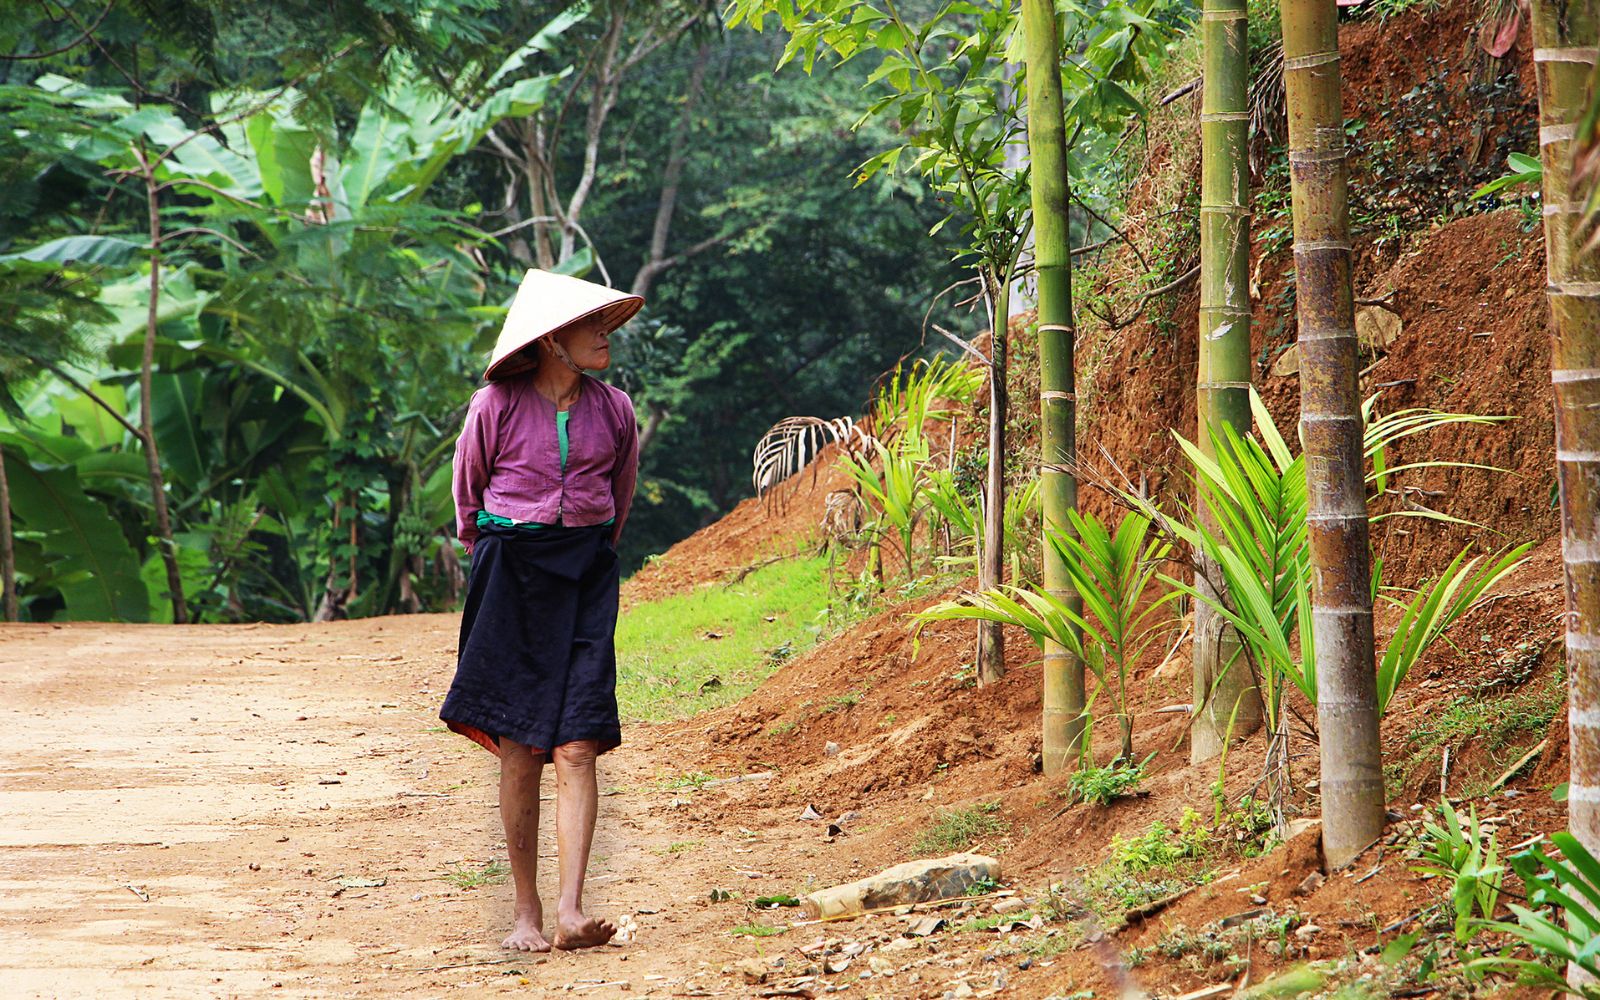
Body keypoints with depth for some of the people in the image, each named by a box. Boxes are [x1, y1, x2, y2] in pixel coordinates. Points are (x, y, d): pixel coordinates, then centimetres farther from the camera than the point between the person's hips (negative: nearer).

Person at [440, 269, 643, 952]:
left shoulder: (613, 409, 4)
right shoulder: (496, 406, -4)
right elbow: (468, 491, 12)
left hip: (586, 576, 2)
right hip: (511, 574, -2)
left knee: (577, 748, -10)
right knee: (518, 753, 0)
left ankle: (570, 912, -16)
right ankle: (524, 909, 11)